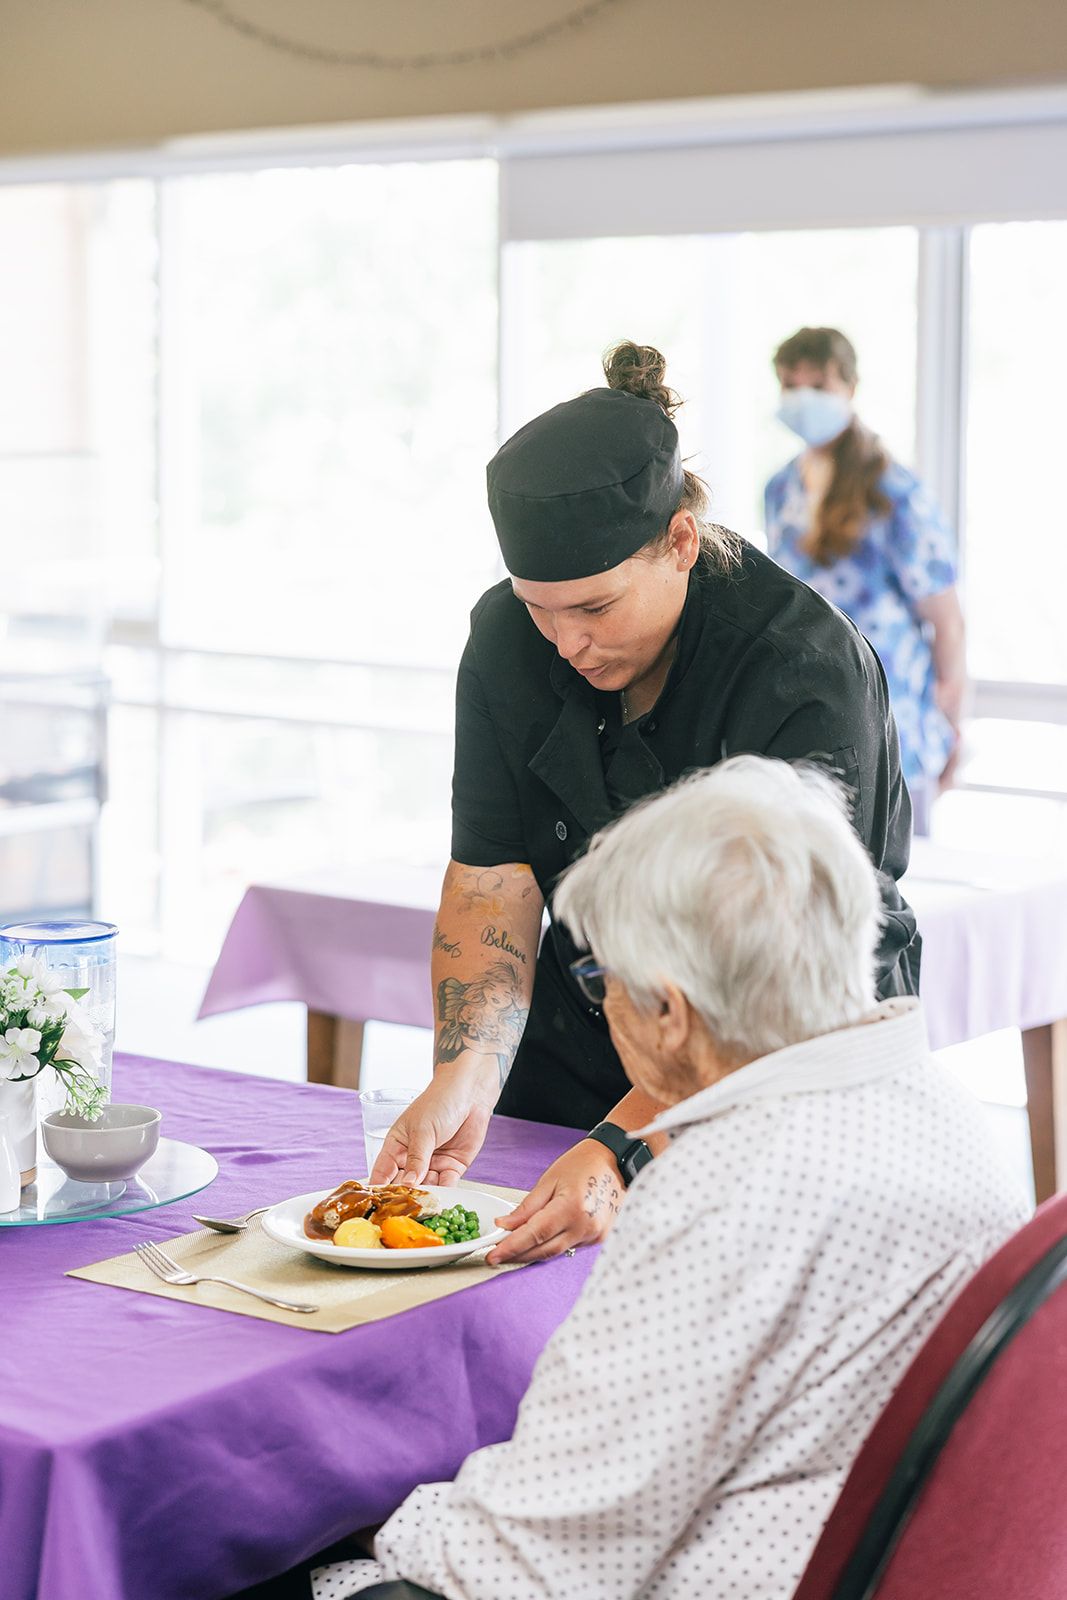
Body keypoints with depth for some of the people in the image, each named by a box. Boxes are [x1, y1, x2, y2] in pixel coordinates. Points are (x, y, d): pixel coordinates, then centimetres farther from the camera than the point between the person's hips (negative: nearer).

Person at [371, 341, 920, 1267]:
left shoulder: (809, 673, -24)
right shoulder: (506, 638, -7)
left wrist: (622, 1153, -39)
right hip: (584, 1028, 4)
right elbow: (492, 879, -7)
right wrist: (464, 1076, -23)